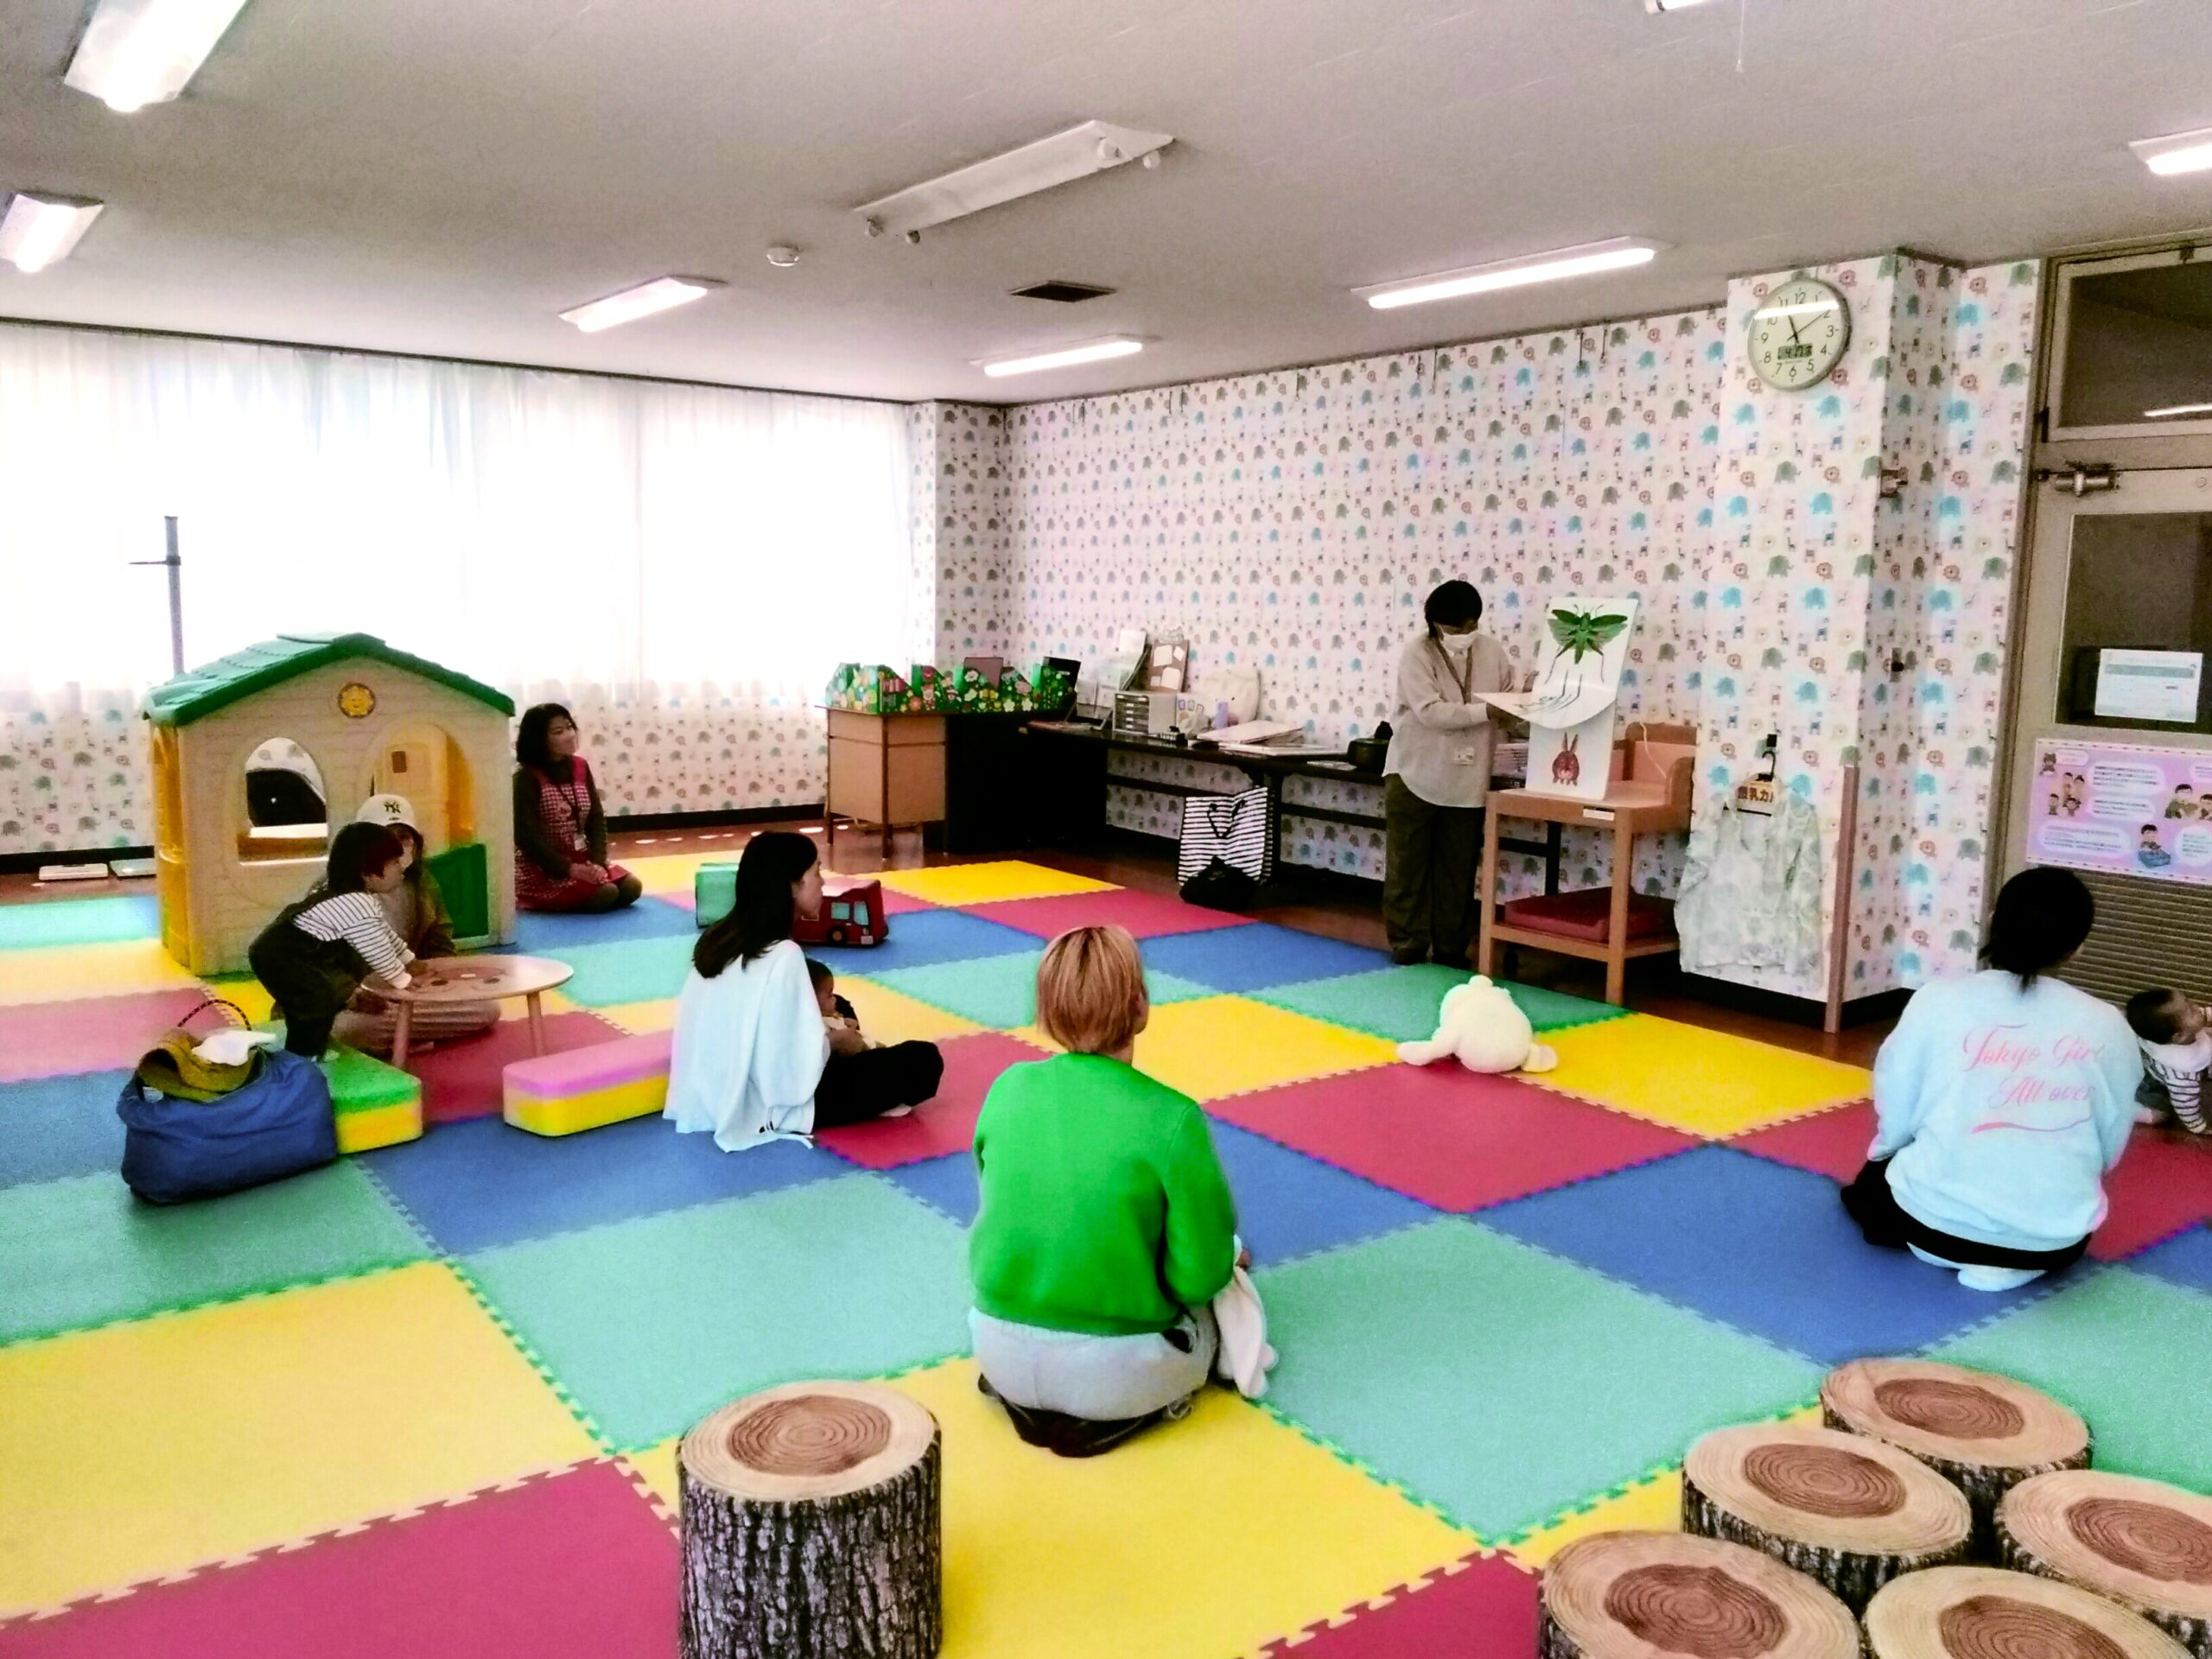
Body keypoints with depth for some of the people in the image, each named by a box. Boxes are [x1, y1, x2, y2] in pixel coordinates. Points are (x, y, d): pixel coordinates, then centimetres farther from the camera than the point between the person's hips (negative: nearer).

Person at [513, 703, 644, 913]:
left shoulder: (580, 767, 5)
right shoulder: (526, 778, -14)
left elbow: (596, 819, 4)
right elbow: (526, 836, -19)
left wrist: (598, 862, -12)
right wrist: (569, 869, -24)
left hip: (581, 859, 7)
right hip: (541, 868, -7)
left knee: (631, 888, -11)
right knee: (606, 894, -25)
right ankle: (538, 899, -1)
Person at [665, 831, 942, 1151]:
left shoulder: (717, 938, 1)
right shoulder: (782, 955, -24)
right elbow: (802, 1062, -24)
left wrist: (829, 1038, 11)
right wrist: (836, 1043, -4)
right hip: (773, 1107, -8)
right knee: (923, 1061, -6)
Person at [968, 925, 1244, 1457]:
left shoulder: (1006, 1089, -7)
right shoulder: (1172, 1120, -20)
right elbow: (1200, 1276, -14)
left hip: (1001, 1357, 4)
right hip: (1115, 1376, -4)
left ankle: (1023, 1397, 11)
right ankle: (1143, 1406, 4)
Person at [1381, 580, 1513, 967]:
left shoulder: (1491, 651, 2)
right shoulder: (1416, 653, -12)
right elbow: (1431, 712, -23)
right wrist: (1486, 710, -27)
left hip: (1467, 780, 4)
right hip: (1415, 775, -3)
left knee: (1457, 870, 10)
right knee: (1409, 865, 4)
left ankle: (1451, 947, 20)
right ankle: (1407, 944, 14)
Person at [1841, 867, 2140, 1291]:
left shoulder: (1938, 999, -10)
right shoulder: (2107, 1025, -5)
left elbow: (1894, 1119, -3)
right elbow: (2110, 1146, 6)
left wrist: (1888, 1154, 19)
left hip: (1938, 1218, -1)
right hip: (2055, 1238, 1)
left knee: (1871, 1185, 32)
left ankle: (1959, 1251, 10)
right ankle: (2013, 1260, 9)